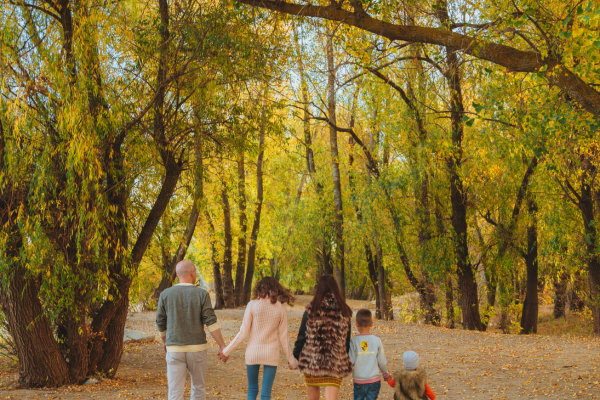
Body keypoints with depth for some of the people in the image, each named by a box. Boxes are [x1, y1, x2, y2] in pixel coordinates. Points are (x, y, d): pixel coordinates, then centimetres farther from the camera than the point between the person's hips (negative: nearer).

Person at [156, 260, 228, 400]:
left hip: (175, 350, 0)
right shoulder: (202, 294, -6)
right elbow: (211, 323, -12)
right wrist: (223, 347, -8)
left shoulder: (165, 294, -3)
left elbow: (160, 322, 7)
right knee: (198, 386, 20)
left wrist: (164, 341, 25)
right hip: (196, 349, 0)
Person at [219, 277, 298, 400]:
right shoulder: (281, 308, -2)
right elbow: (283, 337, 1)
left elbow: (243, 332, -6)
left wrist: (227, 351, 3)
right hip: (271, 353, 0)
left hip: (253, 352, 0)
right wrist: (291, 360, 12)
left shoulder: (252, 305, -6)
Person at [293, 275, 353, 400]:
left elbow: (302, 336, -3)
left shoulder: (312, 310, -6)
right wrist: (345, 362, 18)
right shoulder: (344, 311, 1)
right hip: (335, 364, 1)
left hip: (311, 360, 0)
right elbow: (347, 340, 8)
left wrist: (295, 357, 8)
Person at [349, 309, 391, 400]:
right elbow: (382, 362, 1)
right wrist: (386, 374, 19)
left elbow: (351, 362, -10)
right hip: (374, 380, 0)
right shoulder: (377, 341, -6)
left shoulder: (354, 341, -10)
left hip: (359, 381, 0)